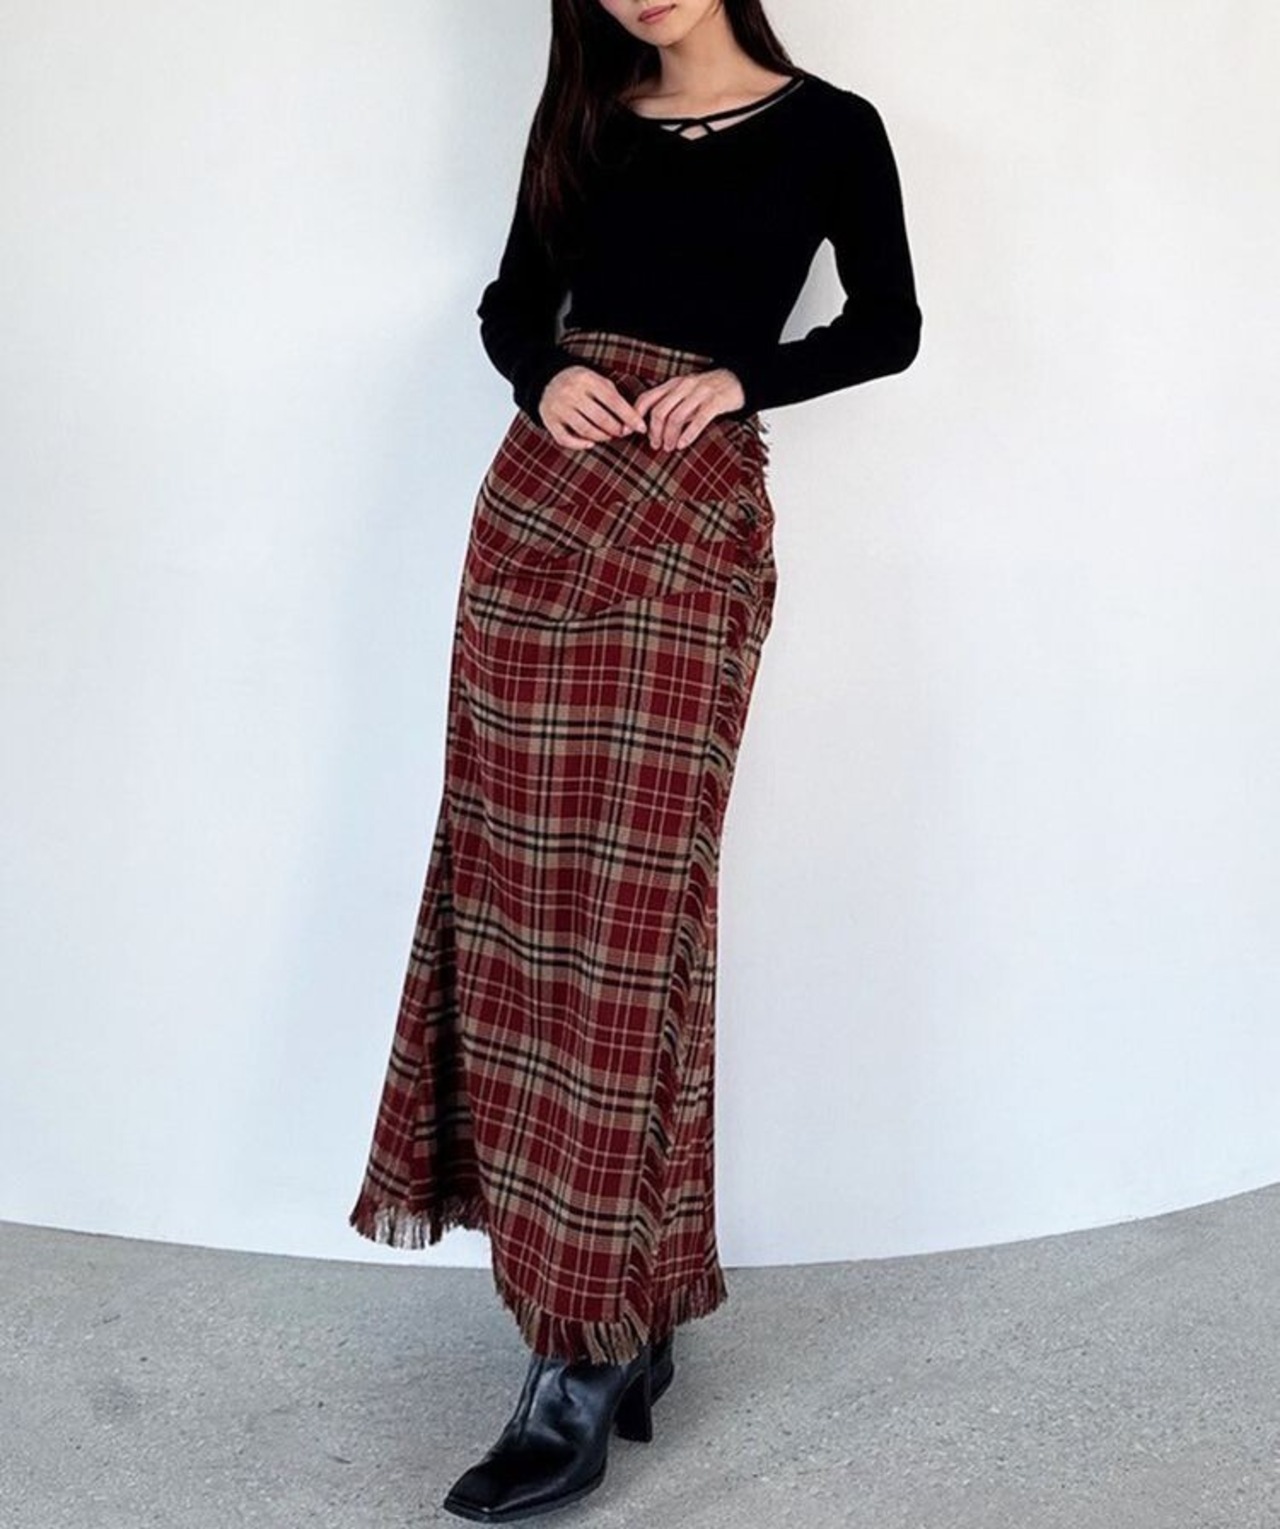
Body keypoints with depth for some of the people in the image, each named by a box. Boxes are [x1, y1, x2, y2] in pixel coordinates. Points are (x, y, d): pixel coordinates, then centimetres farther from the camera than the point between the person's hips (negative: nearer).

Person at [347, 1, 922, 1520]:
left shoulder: (830, 127, 8)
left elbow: (888, 327, 10)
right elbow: (512, 300, 19)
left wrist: (742, 380, -8)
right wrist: (546, 379, -4)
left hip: (689, 527, -4)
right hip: (542, 503, 5)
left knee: (626, 900, -10)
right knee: (520, 878, -1)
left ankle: (583, 1371, -4)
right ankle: (620, 1312, 11)